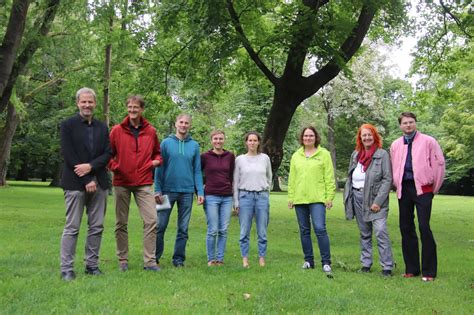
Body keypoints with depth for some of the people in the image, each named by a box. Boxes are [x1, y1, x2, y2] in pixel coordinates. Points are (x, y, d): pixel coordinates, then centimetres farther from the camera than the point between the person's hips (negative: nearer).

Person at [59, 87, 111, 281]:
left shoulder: (102, 128, 13)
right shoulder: (68, 125, 0)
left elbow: (107, 154, 7)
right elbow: (68, 155, -7)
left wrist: (90, 166, -12)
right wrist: (86, 180, -11)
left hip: (99, 183, 5)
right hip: (75, 183, -4)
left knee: (97, 227, 6)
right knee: (72, 228, -3)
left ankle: (92, 265, 15)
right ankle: (66, 269, 2)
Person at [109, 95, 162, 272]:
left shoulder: (150, 131, 8)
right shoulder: (117, 130, 3)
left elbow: (157, 153, 19)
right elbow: (108, 153, 8)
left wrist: (156, 161, -2)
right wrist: (114, 166, -9)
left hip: (144, 183, 1)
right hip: (122, 182, -1)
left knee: (151, 220, -7)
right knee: (121, 223, 6)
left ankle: (149, 260, 0)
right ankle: (122, 260, 17)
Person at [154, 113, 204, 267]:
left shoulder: (194, 145, 6)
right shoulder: (166, 143, 1)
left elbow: (197, 170, 6)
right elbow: (159, 168, 0)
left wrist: (200, 192, -3)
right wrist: (157, 190, -8)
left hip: (187, 191, 2)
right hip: (168, 190, -2)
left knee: (183, 228, 7)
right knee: (160, 226, 3)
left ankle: (179, 259, 16)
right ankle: (155, 257, 16)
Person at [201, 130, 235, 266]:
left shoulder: (230, 156, 7)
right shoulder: (205, 156, 0)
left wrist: (231, 190, 11)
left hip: (227, 197, 3)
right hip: (211, 197, -3)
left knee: (223, 230, 4)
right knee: (213, 230, -3)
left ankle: (220, 258, 14)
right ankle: (211, 259, 11)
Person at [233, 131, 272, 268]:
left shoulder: (265, 158, 7)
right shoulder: (240, 159, 4)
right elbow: (236, 182, 4)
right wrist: (236, 201, 1)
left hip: (262, 196, 1)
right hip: (245, 196, -1)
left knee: (262, 231, 2)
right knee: (245, 231, 0)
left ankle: (262, 258, 12)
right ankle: (245, 258, 9)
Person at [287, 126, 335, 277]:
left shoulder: (324, 154, 2)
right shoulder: (296, 156, 12)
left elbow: (329, 178, -1)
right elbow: (291, 178, 13)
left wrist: (329, 197, -7)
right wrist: (290, 197, 8)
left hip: (317, 199, -4)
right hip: (299, 199, 4)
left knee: (320, 228, -12)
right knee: (304, 231, 9)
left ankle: (326, 262, -3)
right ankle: (308, 261, 19)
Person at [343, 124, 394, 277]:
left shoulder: (382, 154, -6)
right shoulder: (355, 154, 12)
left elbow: (387, 179, -11)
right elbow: (349, 177, 17)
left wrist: (378, 201, -17)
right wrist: (347, 197, 9)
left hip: (374, 198, -6)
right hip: (357, 197, 6)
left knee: (380, 232, -13)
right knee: (364, 233, 12)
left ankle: (387, 266, -6)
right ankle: (366, 263, 20)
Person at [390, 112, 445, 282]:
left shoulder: (428, 141, 0)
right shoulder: (395, 145, 13)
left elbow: (439, 163, 1)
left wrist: (434, 188, 1)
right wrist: (398, 186, 11)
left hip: (422, 188, -5)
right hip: (404, 189, 5)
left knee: (424, 227, -10)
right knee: (406, 228, 7)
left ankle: (429, 271, -1)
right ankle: (411, 268, 17)